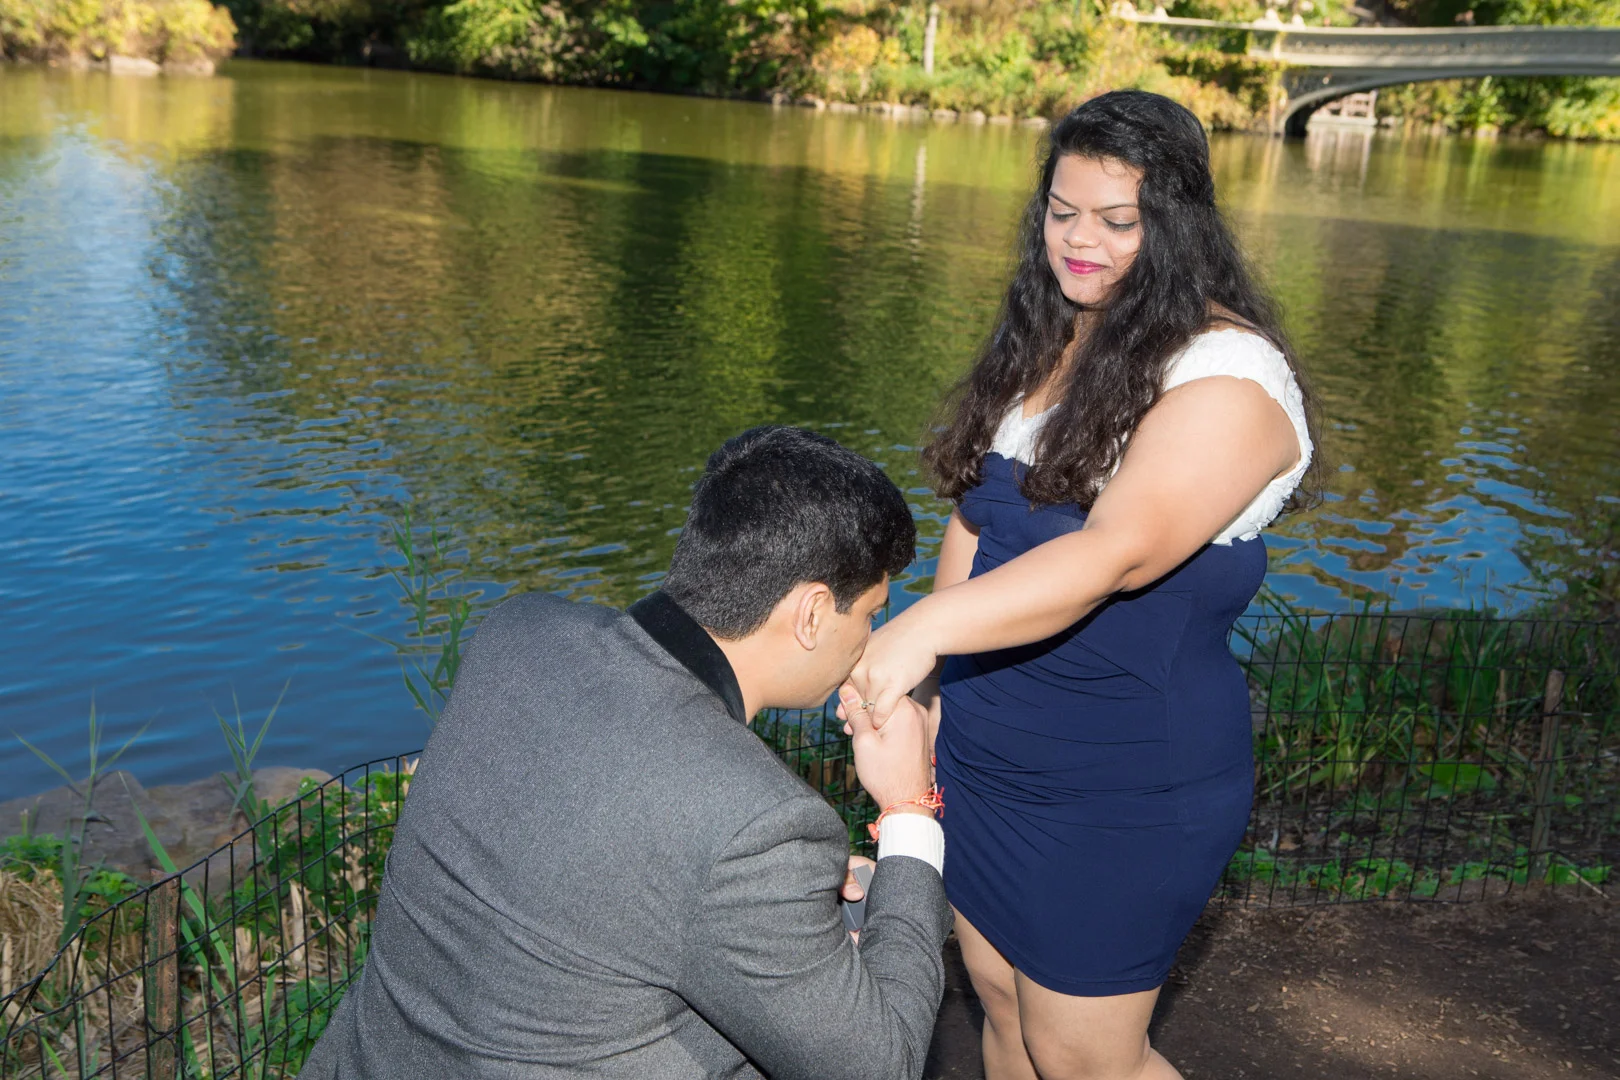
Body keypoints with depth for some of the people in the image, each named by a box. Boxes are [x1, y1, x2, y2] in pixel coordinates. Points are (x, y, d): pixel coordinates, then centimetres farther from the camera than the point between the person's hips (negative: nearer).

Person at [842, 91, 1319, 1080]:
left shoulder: (1227, 372, -19)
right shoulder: (1047, 340, 6)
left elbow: (1118, 551, -34)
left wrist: (924, 626, -46)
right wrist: (925, 682, 2)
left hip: (1126, 785, -7)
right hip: (986, 748, 7)